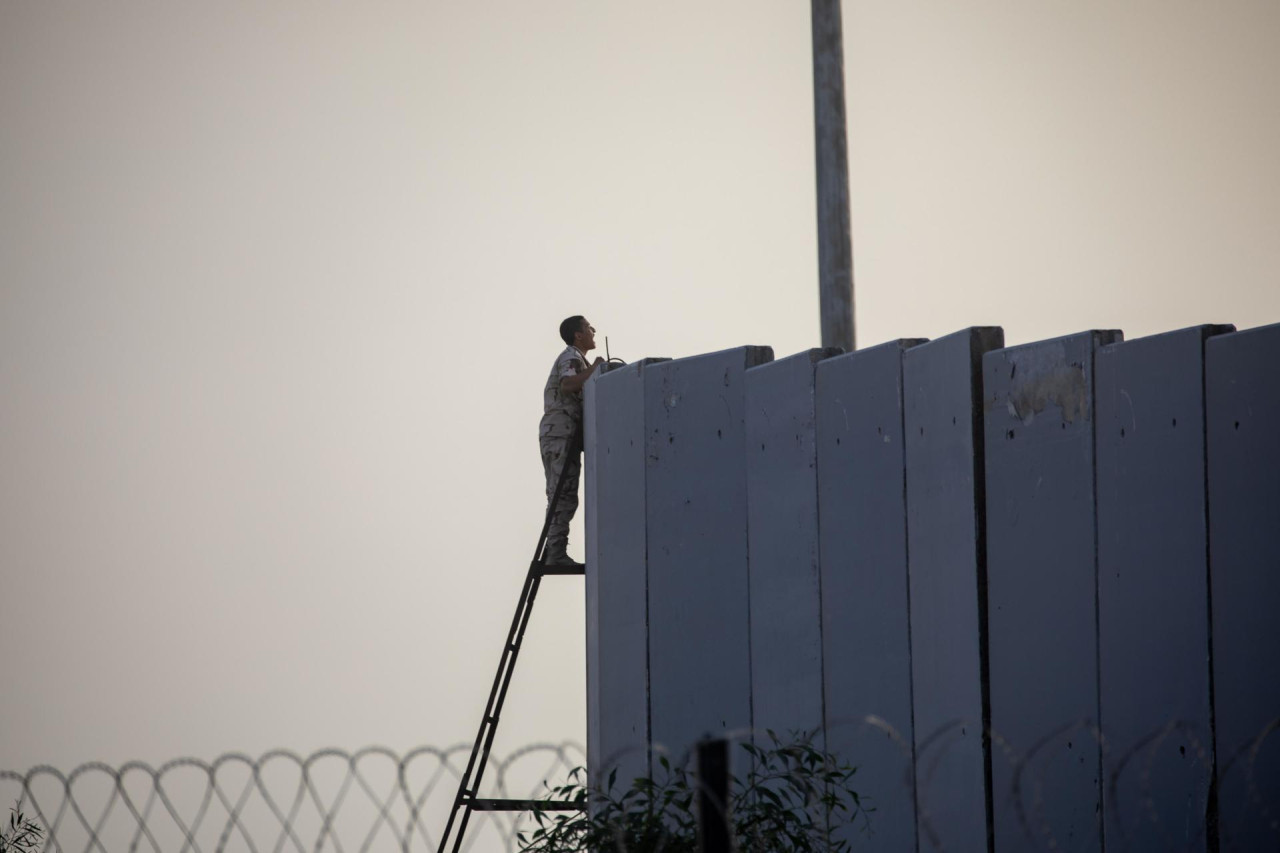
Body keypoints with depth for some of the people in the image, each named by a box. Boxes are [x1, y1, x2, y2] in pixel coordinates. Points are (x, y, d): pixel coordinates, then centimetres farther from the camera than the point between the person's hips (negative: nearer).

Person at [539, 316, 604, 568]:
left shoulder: (572, 358, 26)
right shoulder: (571, 357, -6)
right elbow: (567, 385, -26)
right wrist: (593, 369, -18)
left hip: (554, 434, 11)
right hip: (561, 433, -11)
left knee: (560, 497, 9)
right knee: (564, 497, -14)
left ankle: (553, 552, 7)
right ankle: (557, 553, -19)